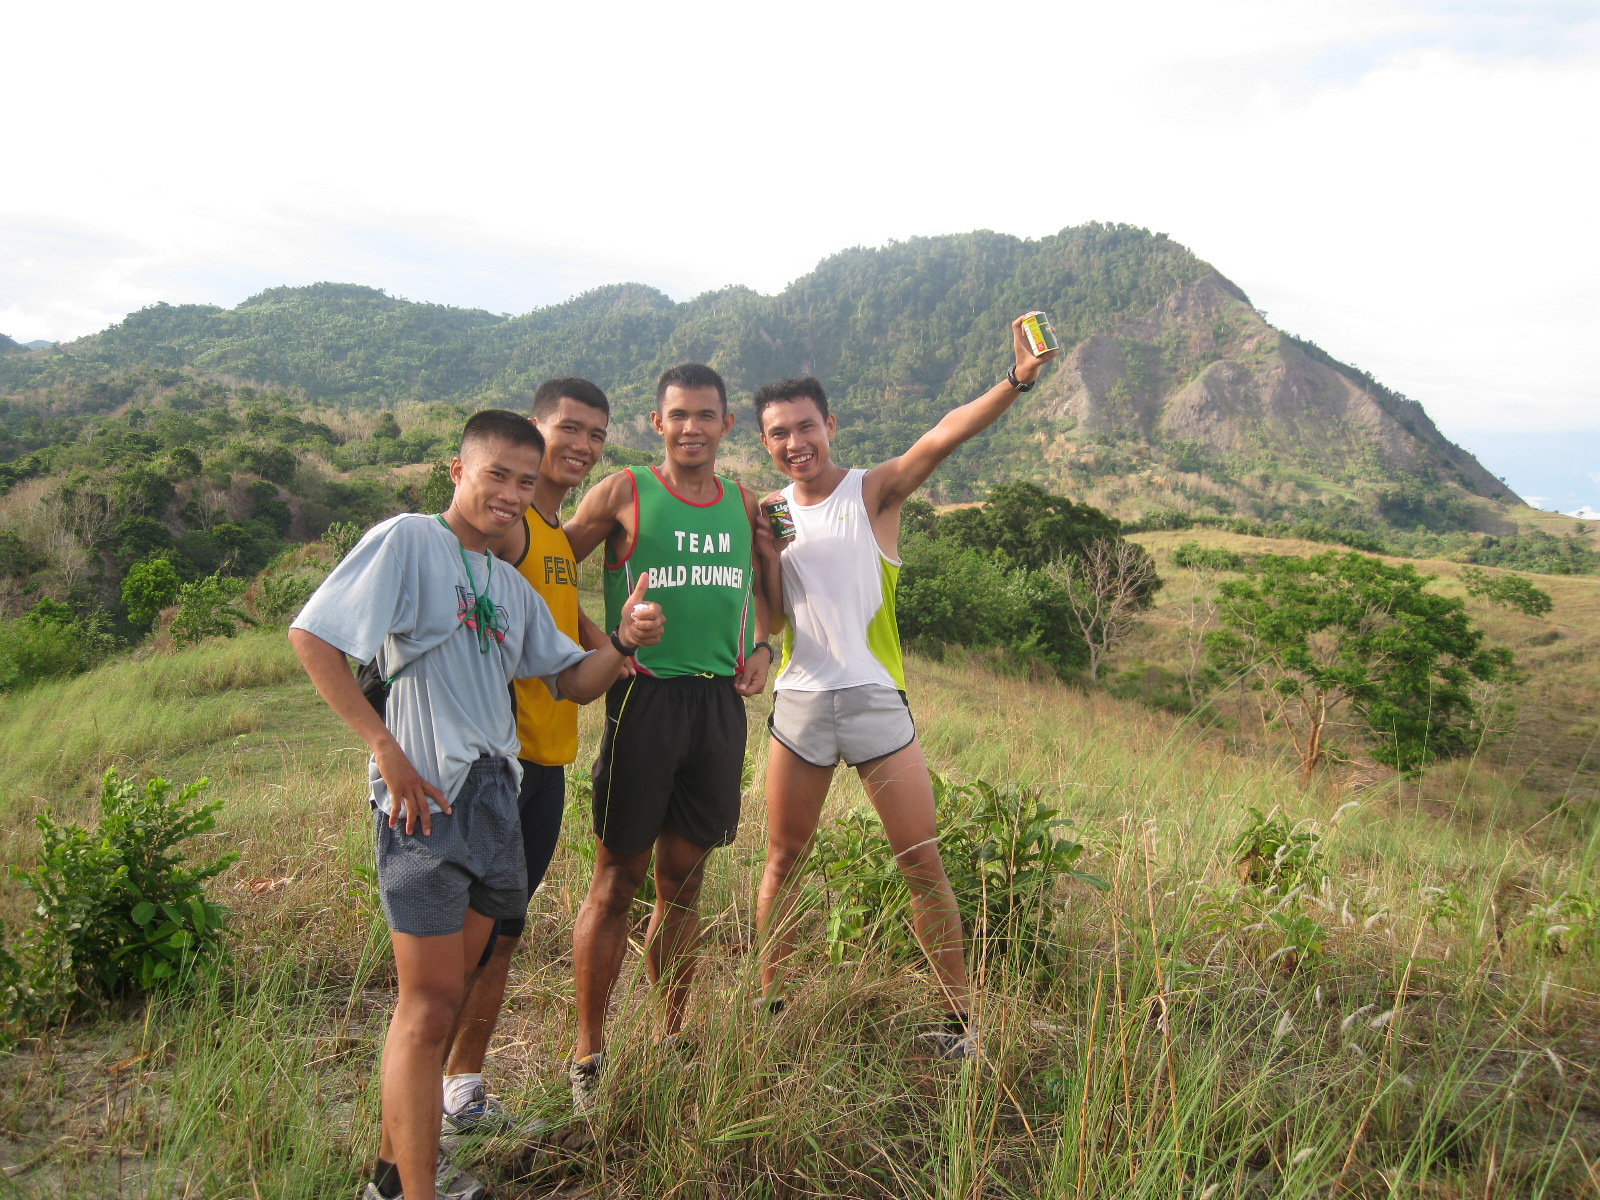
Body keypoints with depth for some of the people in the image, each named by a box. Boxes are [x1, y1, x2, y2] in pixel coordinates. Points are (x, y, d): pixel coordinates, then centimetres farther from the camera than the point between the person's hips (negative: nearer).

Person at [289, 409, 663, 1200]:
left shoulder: (512, 586, 17)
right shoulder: (409, 541, -6)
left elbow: (574, 684, 17)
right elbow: (309, 636, -13)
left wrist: (625, 641, -4)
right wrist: (384, 748, -17)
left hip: (495, 795, 8)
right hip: (425, 798, -8)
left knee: (443, 993, 16)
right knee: (430, 1004, -3)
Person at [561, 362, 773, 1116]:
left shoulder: (742, 504, 12)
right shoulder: (624, 494, -2)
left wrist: (760, 645, 8)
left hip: (720, 701, 4)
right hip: (644, 695, -4)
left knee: (684, 878, 13)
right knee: (617, 878, 1)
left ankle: (672, 1040, 27)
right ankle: (587, 1055, 13)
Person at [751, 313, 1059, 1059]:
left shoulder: (875, 492, -3)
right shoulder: (771, 511, 7)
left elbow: (944, 437, -21)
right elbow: (773, 619, 4)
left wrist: (1015, 382, -35)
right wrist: (764, 551, -11)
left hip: (875, 699, -3)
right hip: (799, 700, 3)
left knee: (923, 864, 0)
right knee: (784, 860, 13)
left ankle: (959, 1017, 14)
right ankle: (769, 1001, 28)